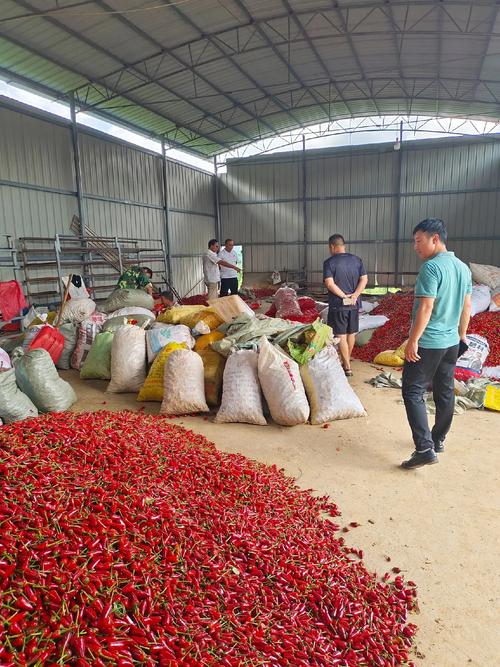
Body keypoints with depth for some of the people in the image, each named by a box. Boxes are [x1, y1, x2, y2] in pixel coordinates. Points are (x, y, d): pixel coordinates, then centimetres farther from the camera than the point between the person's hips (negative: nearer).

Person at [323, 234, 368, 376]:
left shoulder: (329, 262, -9)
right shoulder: (357, 260, 5)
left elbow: (330, 284, -19)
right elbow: (364, 279, -2)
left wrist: (344, 296, -13)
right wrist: (354, 295, -10)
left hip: (338, 305, -5)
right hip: (354, 304, 5)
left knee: (341, 335, 1)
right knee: (351, 333, 17)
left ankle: (347, 367, 2)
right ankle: (346, 360, 33)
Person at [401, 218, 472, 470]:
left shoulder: (431, 267, -17)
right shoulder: (463, 268, 9)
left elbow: (426, 308, -22)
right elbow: (467, 306, 15)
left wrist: (413, 341, -18)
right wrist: (462, 334, 24)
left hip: (427, 343, -9)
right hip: (451, 342, 9)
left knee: (413, 392, -4)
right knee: (445, 392, 15)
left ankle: (425, 449, -9)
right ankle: (438, 440, 29)